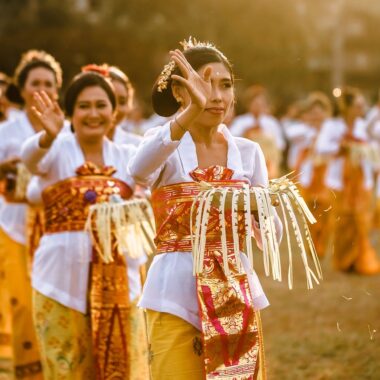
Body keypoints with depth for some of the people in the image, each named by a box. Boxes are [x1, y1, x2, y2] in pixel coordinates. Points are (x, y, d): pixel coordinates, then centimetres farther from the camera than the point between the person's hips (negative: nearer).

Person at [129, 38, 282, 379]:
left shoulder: (248, 152, 7)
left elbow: (271, 237, 5)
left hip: (237, 294, 4)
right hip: (177, 297, -4)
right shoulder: (165, 144, -4)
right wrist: (191, 111, -44)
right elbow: (139, 170, -31)